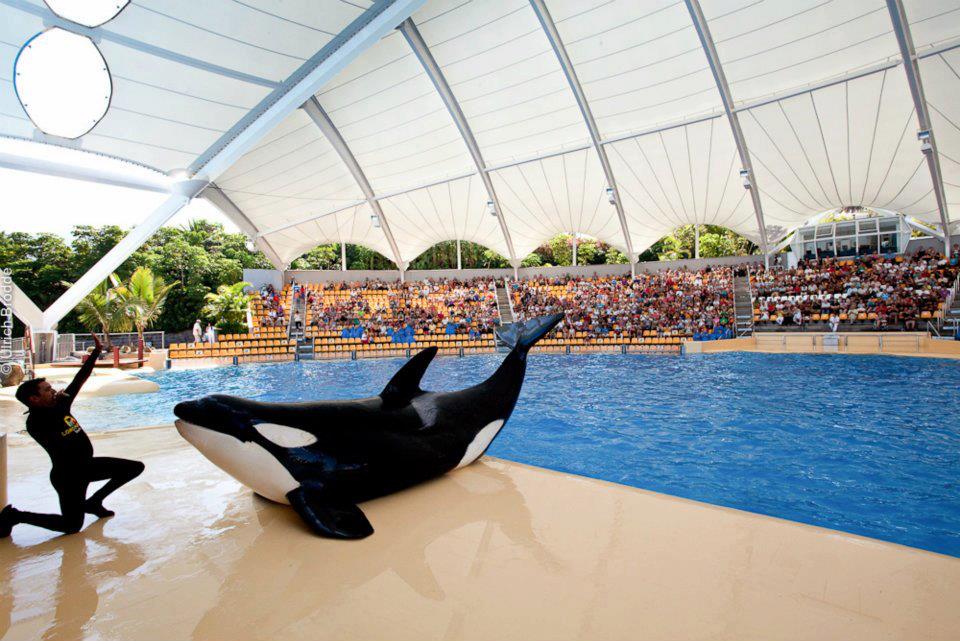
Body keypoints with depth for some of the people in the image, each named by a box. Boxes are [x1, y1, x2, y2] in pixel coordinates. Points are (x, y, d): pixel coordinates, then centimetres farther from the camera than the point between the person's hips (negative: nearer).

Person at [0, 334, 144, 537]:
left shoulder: (59, 404, 1)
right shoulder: (35, 422, -20)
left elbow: (79, 380, 5)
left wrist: (96, 352, 5)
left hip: (86, 465, 8)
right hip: (68, 476, -8)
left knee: (136, 467, 7)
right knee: (71, 526, -3)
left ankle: (93, 502, 18)